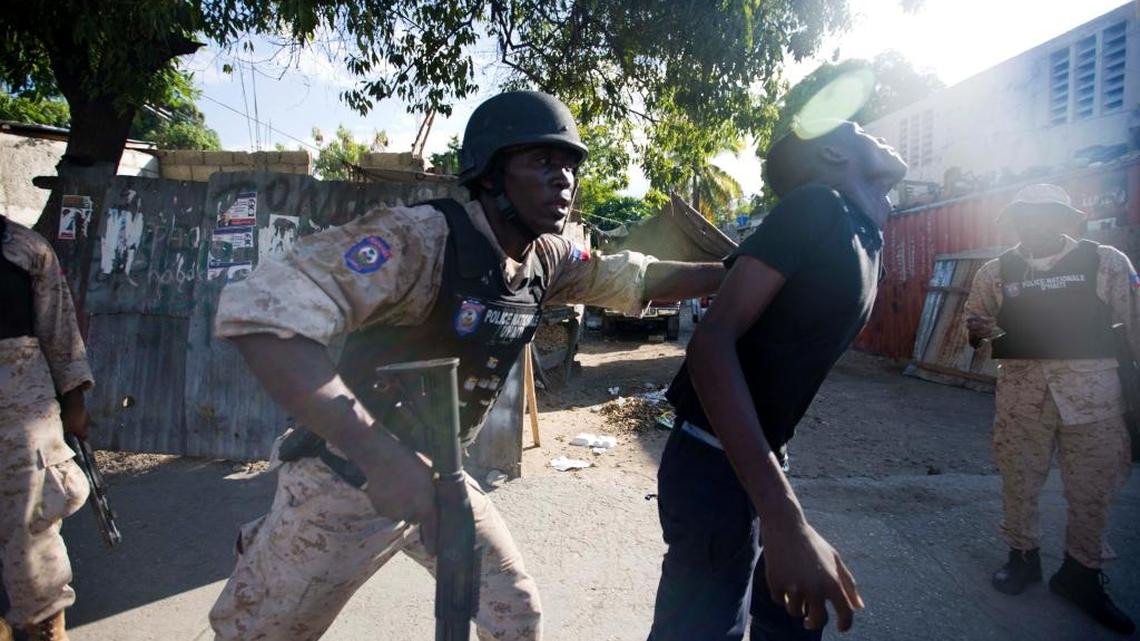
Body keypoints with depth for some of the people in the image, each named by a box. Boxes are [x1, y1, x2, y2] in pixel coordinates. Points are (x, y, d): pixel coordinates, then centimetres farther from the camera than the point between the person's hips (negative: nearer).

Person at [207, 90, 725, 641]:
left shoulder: (548, 259, -3)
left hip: (439, 477, 6)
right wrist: (384, 455, -43)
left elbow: (633, 278, 12)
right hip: (347, 478, -6)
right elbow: (259, 311, -36)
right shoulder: (420, 238, -27)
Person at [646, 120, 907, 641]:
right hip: (717, 463, -9)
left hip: (763, 458, 9)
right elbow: (711, 340, -27)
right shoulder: (816, 207, -16)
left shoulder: (866, 242, 10)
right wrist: (785, 520, -34)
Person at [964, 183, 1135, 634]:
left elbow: (1134, 323, 0)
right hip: (1021, 386, 1)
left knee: (1093, 486, 6)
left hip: (1091, 387, -1)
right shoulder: (996, 271, 6)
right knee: (1018, 479, 9)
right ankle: (1022, 557, 29)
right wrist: (977, 331, -10)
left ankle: (1081, 573, 24)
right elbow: (974, 319, 14)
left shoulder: (1106, 262, 0)